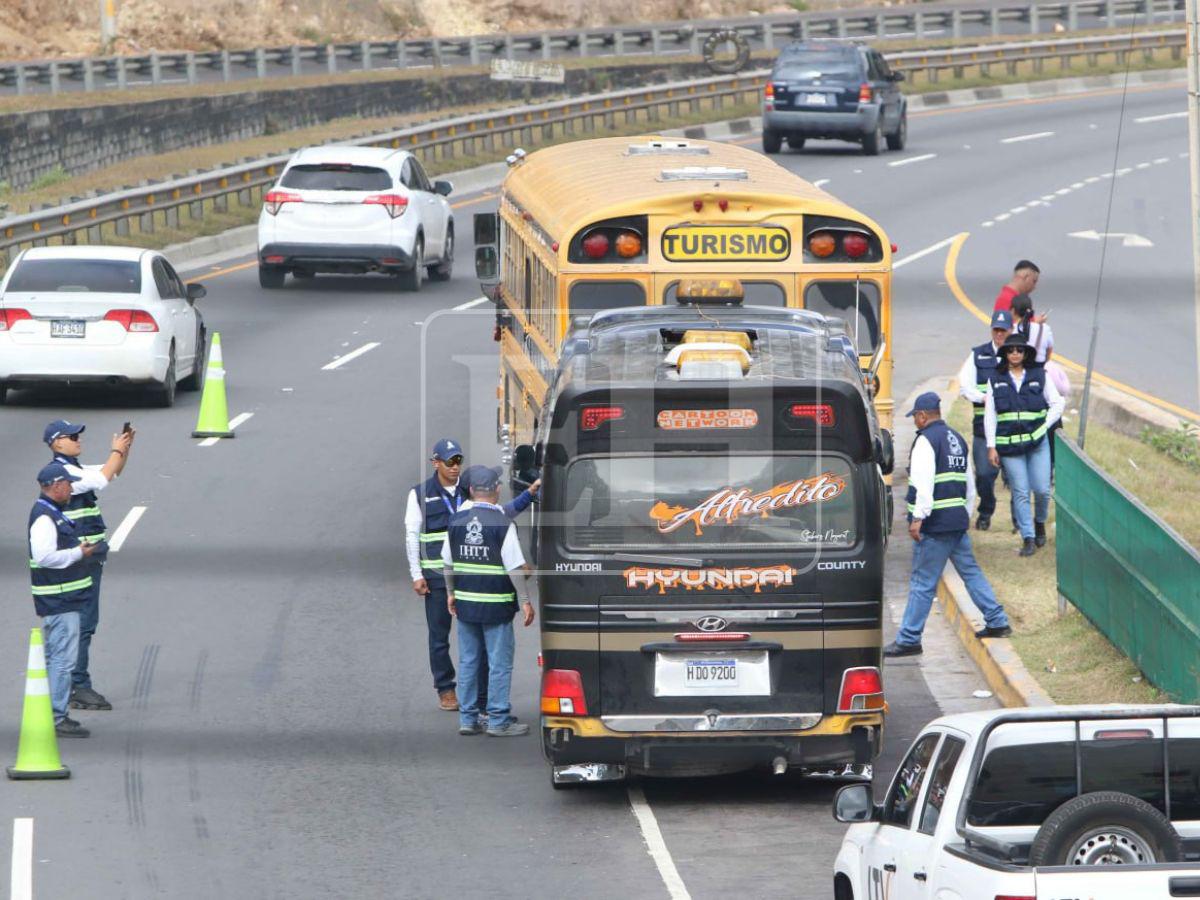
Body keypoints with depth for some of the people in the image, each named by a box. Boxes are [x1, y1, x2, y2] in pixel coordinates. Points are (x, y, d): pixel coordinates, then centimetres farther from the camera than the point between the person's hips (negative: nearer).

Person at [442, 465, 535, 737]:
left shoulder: (457, 520, 2)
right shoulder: (502, 523, -14)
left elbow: (448, 562, 11)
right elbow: (514, 566, -14)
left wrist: (451, 592, 24)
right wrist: (525, 601, -7)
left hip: (465, 602, 5)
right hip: (496, 603, -5)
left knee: (468, 661, 11)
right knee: (500, 663, 1)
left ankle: (467, 719, 14)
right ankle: (499, 721, 2)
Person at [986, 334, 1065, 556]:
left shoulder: (1039, 376, 4)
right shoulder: (996, 380, 5)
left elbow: (1057, 404, 10)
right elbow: (990, 415, 6)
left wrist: (1044, 426, -2)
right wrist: (991, 446, 0)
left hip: (1037, 443, 0)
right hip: (1009, 445, 0)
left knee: (1042, 489, -3)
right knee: (1020, 492, -3)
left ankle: (1040, 522, 26)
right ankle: (1028, 538, 2)